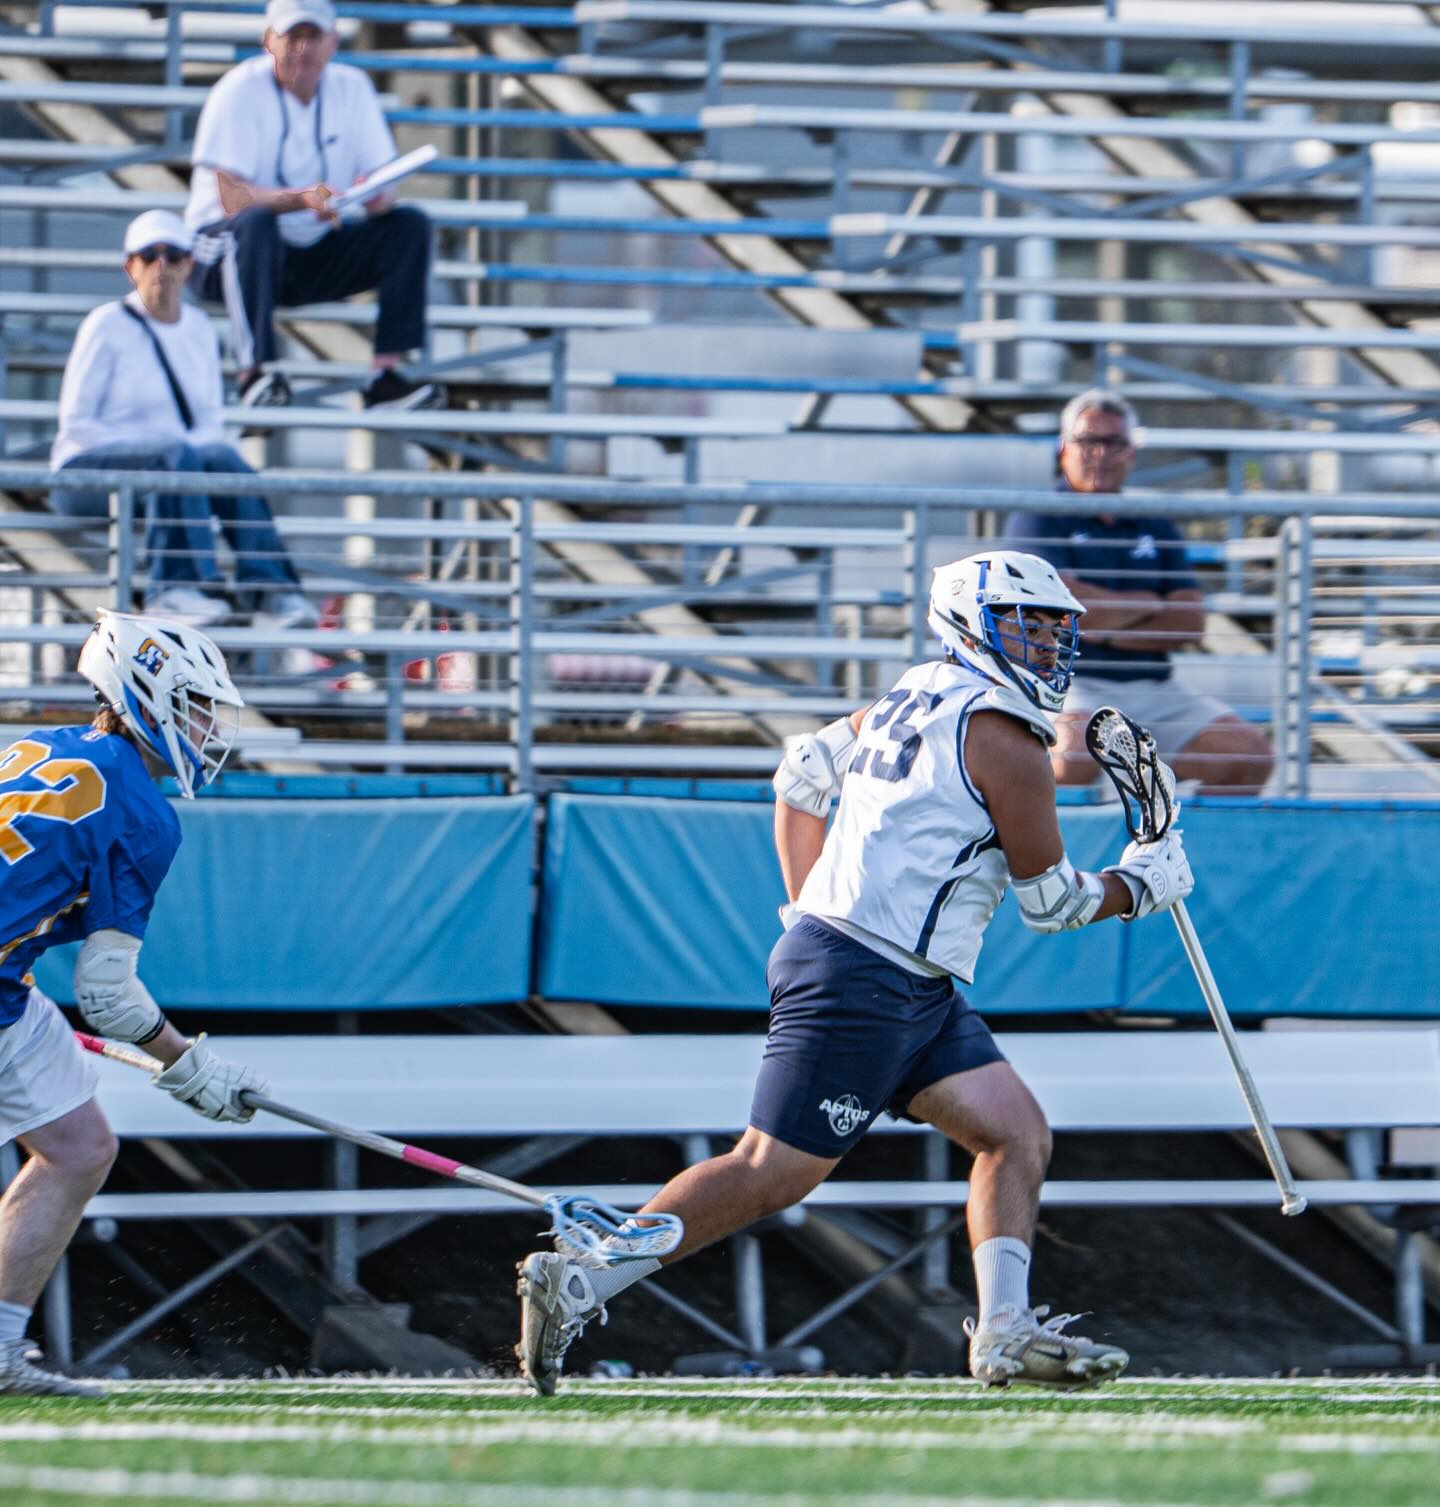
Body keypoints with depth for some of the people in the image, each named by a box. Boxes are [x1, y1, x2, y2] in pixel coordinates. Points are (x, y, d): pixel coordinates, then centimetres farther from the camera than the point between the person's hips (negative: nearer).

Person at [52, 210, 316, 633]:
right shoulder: (107, 325, -6)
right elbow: (75, 424, -9)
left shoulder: (199, 329, 11)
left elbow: (210, 422, 14)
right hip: (88, 472, -5)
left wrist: (202, 450, -10)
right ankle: (178, 586, -48)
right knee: (173, 453, -36)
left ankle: (269, 590, -40)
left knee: (224, 460, -28)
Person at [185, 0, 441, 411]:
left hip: (315, 260, 5)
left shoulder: (352, 88, 1)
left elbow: (382, 186, -2)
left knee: (410, 226, -14)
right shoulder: (241, 90, -14)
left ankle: (388, 373, -21)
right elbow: (230, 197, -24)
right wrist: (302, 199, -42)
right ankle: (254, 371, -36)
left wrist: (375, 195, -28)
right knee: (255, 223, -38)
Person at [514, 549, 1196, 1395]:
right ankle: (577, 1285, -7)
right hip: (861, 982, -10)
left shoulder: (916, 699, 16)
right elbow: (1050, 901, -4)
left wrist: (810, 907, 29)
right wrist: (1140, 886, 13)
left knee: (1018, 1135, 6)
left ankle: (1005, 1332, -2)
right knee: (773, 1173, -9)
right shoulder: (1006, 741, -11)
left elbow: (801, 775, 24)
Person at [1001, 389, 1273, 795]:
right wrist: (1146, 604, 2)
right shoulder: (1038, 519, 3)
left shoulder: (1156, 527, 19)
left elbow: (1190, 622, 7)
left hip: (1156, 692, 5)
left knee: (1251, 754, -14)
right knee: (1075, 754, -38)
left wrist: (1108, 631, -7)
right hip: (1071, 684, -5)